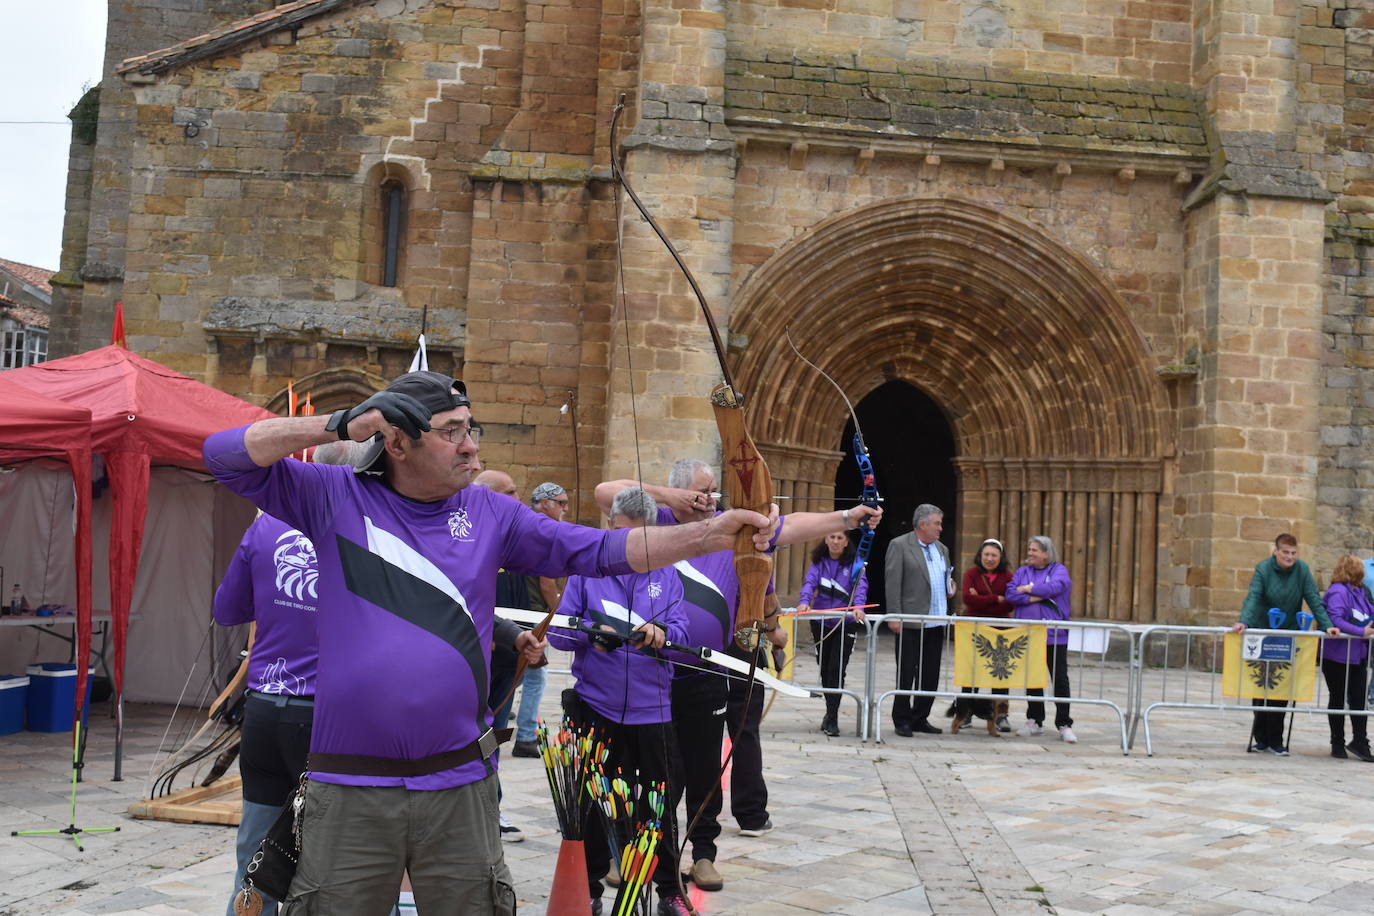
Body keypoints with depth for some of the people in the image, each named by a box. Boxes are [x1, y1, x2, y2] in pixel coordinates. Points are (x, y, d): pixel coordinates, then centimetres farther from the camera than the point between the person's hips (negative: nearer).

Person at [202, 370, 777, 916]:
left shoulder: (491, 514, 4)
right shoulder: (335, 498, -1)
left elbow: (599, 552, -1)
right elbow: (225, 456, -5)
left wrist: (707, 536, -11)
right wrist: (339, 425, -15)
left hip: (460, 787, 2)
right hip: (350, 790, -2)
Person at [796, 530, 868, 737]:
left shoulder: (854, 563, -3)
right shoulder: (818, 562, 4)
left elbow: (860, 586, -17)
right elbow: (810, 582, -10)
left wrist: (858, 606, -35)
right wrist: (804, 602, -30)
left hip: (846, 623, -3)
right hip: (820, 623, 3)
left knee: (836, 669, -10)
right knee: (824, 669, 11)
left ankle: (832, 719, -5)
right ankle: (831, 711, 29)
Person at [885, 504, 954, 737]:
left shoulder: (942, 549, 17)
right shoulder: (899, 545, -4)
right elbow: (893, 583, -9)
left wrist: (950, 588, 5)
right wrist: (895, 616, -15)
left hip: (936, 623, 7)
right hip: (911, 622, -6)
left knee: (930, 674, 9)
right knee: (906, 673, 1)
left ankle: (920, 718, 19)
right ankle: (902, 720, 10)